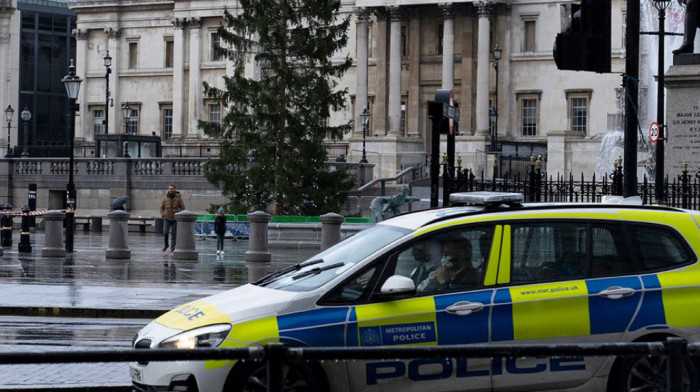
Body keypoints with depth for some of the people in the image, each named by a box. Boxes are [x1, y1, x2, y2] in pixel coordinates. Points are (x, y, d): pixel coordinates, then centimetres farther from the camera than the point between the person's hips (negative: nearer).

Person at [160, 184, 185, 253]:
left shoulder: (178, 198, -6)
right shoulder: (165, 198, -3)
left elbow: (182, 208, 1)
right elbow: (161, 208, 7)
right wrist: (163, 216, -5)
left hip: (175, 219, 0)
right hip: (167, 219, 0)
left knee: (174, 234, -4)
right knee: (165, 232, -15)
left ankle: (172, 249, 5)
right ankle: (165, 245, 9)